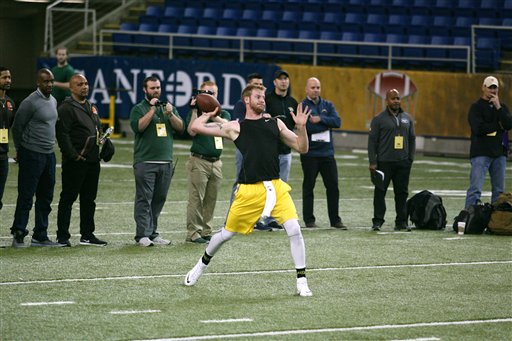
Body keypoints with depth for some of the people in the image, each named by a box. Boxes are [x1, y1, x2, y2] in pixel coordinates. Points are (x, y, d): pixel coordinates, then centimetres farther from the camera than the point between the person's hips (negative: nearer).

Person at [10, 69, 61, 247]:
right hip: (32, 155, -8)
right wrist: (20, 150, 1)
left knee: (46, 197, 10)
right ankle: (18, 234, -2)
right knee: (26, 196, -6)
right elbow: (17, 127, -7)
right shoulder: (30, 102, -12)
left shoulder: (53, 101, 13)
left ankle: (40, 236, 15)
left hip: (49, 154, 8)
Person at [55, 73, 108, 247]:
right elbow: (63, 135, -16)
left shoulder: (92, 107, 19)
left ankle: (87, 235, 19)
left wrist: (103, 144, 12)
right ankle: (62, 236, 0)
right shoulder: (66, 108, -9)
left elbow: (99, 131, 28)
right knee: (68, 198, -3)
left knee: (89, 199, 12)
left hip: (92, 161, 8)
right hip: (75, 162, -8)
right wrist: (73, 155, -19)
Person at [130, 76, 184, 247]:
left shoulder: (168, 107, 17)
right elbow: (138, 127, -14)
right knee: (144, 199, -8)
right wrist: (152, 109, -14)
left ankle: (152, 233, 14)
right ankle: (142, 234, -9)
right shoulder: (138, 109, 4)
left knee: (159, 199, 7)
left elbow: (180, 128, 7)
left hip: (166, 162, 5)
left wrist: (170, 114, -9)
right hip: (145, 161, -5)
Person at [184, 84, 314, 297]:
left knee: (294, 229, -16)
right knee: (226, 234, 11)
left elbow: (302, 148, 14)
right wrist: (209, 114, 22)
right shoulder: (235, 127, 7)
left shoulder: (275, 124, 14)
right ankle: (202, 265, 39)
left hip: (275, 186, 1)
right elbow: (195, 127, 7)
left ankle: (302, 281, -7)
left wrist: (301, 126, -1)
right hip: (249, 189, -1)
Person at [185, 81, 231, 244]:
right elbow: (192, 131, -12)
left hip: (216, 162, 4)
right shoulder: (194, 112, 4)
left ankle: (206, 232, 13)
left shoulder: (222, 113, 12)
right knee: (196, 198, -7)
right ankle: (193, 233, -7)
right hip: (199, 161, -4)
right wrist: (195, 110, -14)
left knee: (211, 199, 6)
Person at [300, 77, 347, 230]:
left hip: (327, 153, 4)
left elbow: (337, 122, -4)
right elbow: (308, 127, -17)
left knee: (333, 187, 3)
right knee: (308, 187, 4)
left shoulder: (328, 105, 11)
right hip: (310, 154, -4)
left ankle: (335, 220, 9)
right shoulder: (302, 107, -3)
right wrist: (327, 124, -9)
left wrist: (321, 119, -16)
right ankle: (309, 220, 11)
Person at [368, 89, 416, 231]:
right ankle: (378, 221, 0)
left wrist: (410, 158, 7)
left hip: (403, 163, 4)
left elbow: (412, 139, 18)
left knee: (402, 193, 6)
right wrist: (372, 162, -9)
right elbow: (372, 141, -2)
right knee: (380, 192, -4)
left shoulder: (407, 118, 13)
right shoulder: (379, 119, 0)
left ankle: (401, 221, 11)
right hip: (384, 162, -4)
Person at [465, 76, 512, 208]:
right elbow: (479, 129, -13)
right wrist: (498, 126, -3)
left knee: (499, 190, 5)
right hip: (481, 153, -5)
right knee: (475, 189, -13)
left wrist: (498, 107, -8)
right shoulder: (476, 107, 1)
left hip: (500, 153, 5)